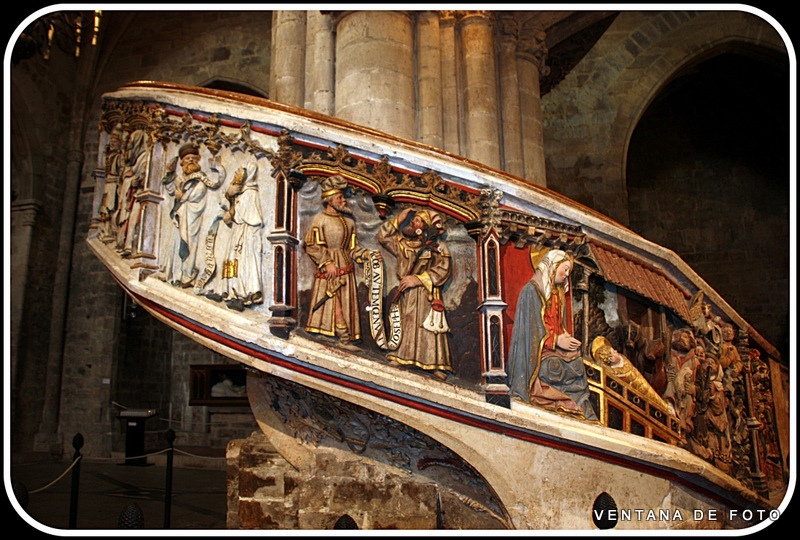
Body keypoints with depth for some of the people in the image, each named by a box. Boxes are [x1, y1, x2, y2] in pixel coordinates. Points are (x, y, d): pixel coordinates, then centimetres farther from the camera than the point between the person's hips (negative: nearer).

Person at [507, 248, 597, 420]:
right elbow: (530, 327, -11)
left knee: (576, 365, -20)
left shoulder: (558, 294, 22)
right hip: (538, 354, -7)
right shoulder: (531, 291, -4)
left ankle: (584, 412, -23)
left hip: (556, 348, 7)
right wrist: (556, 340, -15)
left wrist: (566, 339, 0)